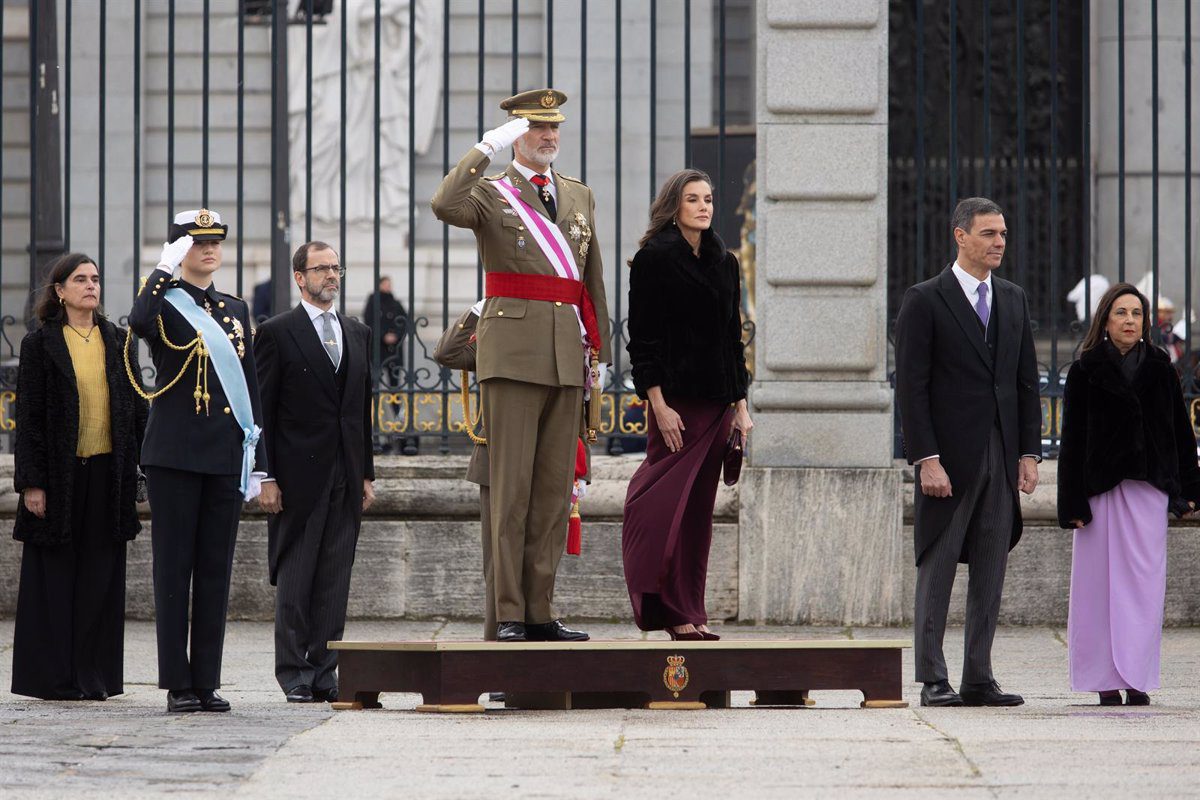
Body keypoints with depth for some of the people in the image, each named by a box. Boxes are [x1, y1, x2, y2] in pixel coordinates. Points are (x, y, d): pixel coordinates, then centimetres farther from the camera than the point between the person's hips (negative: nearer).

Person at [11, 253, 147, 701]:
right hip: (60, 474, -4)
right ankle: (54, 676, 3)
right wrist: (31, 482, -9)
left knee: (101, 577, 4)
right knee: (56, 576, 0)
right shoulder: (40, 345, -1)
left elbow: (136, 408, 12)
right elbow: (28, 416, -3)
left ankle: (94, 675, 9)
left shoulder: (117, 341, 10)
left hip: (108, 474, 4)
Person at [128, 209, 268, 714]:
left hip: (226, 459, 5)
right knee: (174, 568, -2)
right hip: (175, 457, -5)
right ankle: (178, 685, 1)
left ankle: (207, 682, 9)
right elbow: (138, 321, -28)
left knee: (216, 569, 5)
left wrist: (257, 461, 12)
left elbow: (250, 388, 16)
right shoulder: (165, 305, -1)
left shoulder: (237, 311, 15)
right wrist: (165, 269, -20)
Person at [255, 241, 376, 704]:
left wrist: (366, 474, 13)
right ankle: (295, 676, 2)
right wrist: (266, 477, -10)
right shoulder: (277, 333, -1)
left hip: (346, 476, 5)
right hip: (299, 475, -5)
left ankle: (323, 674, 7)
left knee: (335, 580, 4)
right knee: (295, 579, -2)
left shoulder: (357, 334, 16)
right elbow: (262, 410, -4)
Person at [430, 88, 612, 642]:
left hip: (568, 355, 5)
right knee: (511, 486, -6)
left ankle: (540, 612, 9)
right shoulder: (491, 195, 2)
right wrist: (488, 148, -19)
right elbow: (445, 206, -21)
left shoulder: (579, 196, 19)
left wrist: (599, 351, 17)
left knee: (555, 488, 5)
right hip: (513, 352, -5)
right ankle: (508, 613, -5)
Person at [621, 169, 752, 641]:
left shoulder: (724, 263, 15)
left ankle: (691, 612, 9)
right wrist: (659, 405, -15)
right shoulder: (654, 259, -4)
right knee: (667, 505, -10)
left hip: (718, 403, 6)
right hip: (676, 401, -6)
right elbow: (642, 341, -8)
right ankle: (672, 612, -8)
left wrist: (740, 406, 12)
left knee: (699, 510, 7)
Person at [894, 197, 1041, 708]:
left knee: (991, 573, 6)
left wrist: (1029, 453, 6)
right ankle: (932, 681, 2)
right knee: (937, 570, -1)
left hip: (1002, 455, 6)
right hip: (950, 457, -5)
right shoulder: (925, 301, -4)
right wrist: (927, 460, -15)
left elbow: (1027, 382, 15)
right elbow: (911, 387, -8)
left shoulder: (1013, 300, 13)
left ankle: (979, 680, 11)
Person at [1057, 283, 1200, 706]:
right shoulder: (1085, 372, 2)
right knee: (1101, 582, -1)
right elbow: (1072, 441, 0)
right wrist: (1072, 502, -6)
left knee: (1145, 582, -3)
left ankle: (1137, 679, 0)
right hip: (1101, 489, -1)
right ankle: (1106, 680, 3)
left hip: (1148, 488, 2)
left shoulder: (1160, 370, 9)